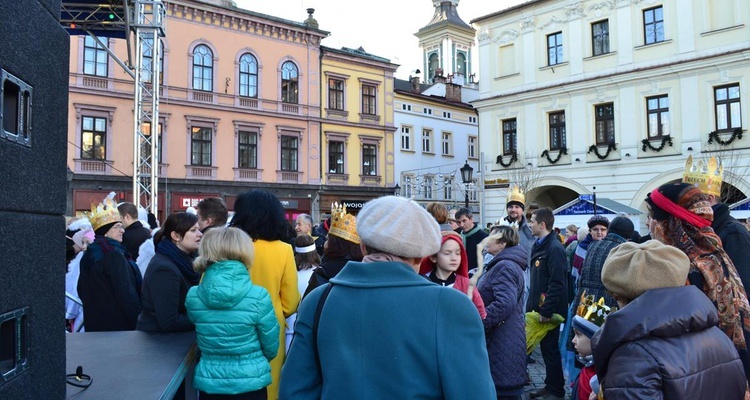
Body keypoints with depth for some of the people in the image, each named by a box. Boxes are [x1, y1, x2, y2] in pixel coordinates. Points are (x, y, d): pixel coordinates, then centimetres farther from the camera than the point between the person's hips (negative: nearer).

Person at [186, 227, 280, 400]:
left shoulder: (193, 296, -9)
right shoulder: (258, 297, -19)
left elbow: (203, 336, 7)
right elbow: (271, 348, -7)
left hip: (208, 384, 2)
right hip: (250, 384, -2)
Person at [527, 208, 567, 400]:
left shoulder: (554, 248, -18)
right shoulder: (538, 246, 12)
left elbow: (557, 283, -23)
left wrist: (546, 311, -22)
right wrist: (532, 304, 15)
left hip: (549, 310, -9)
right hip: (539, 306, 9)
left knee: (550, 349, 2)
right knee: (545, 348, 16)